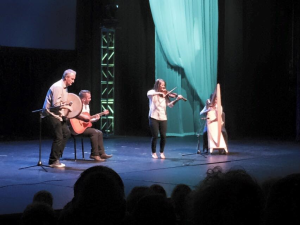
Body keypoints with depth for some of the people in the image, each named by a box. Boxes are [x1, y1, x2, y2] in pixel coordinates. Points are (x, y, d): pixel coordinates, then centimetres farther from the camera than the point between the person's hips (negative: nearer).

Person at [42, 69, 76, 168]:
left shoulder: (64, 87, 13)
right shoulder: (58, 87, -19)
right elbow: (56, 104, -25)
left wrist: (66, 108, 11)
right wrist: (67, 107, -14)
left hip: (57, 114, 10)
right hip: (51, 114, -10)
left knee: (66, 133, 11)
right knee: (58, 137, -10)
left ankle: (56, 156, 17)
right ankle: (53, 161, -1)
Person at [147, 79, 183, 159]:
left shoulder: (165, 95, 10)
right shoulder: (152, 92, 2)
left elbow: (170, 104, -1)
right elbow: (148, 94, -23)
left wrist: (177, 99, -17)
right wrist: (159, 93, -30)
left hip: (163, 118, 3)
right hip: (154, 117, -3)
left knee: (163, 136, -2)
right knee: (155, 136, -3)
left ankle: (162, 152, 16)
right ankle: (153, 152, 14)